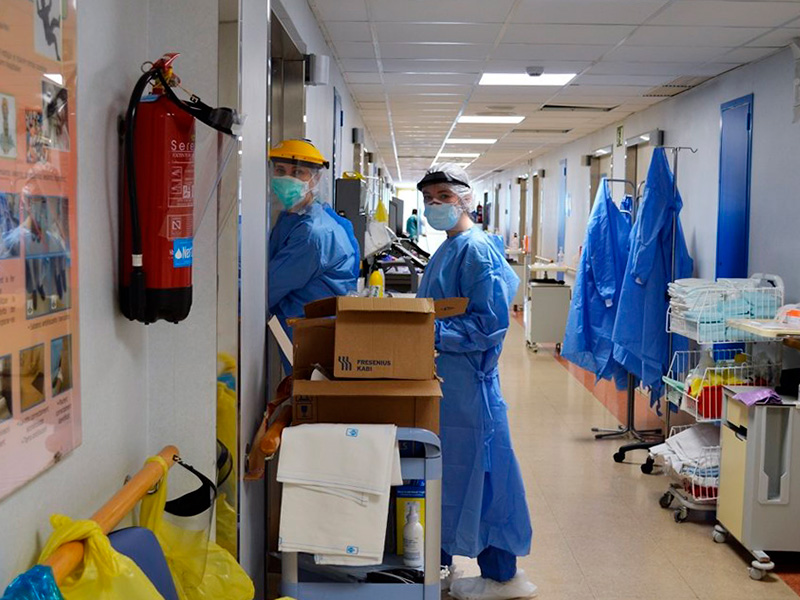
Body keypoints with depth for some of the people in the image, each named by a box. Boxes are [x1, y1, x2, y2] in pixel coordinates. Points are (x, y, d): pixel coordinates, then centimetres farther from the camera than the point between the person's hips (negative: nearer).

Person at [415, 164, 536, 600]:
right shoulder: (446, 250, 15)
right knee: (441, 471, 17)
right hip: (442, 379, 10)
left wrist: (433, 335, -23)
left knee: (477, 472, 0)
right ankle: (440, 564, 31)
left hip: (466, 381, -10)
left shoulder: (476, 250, -15)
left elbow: (490, 324, -22)